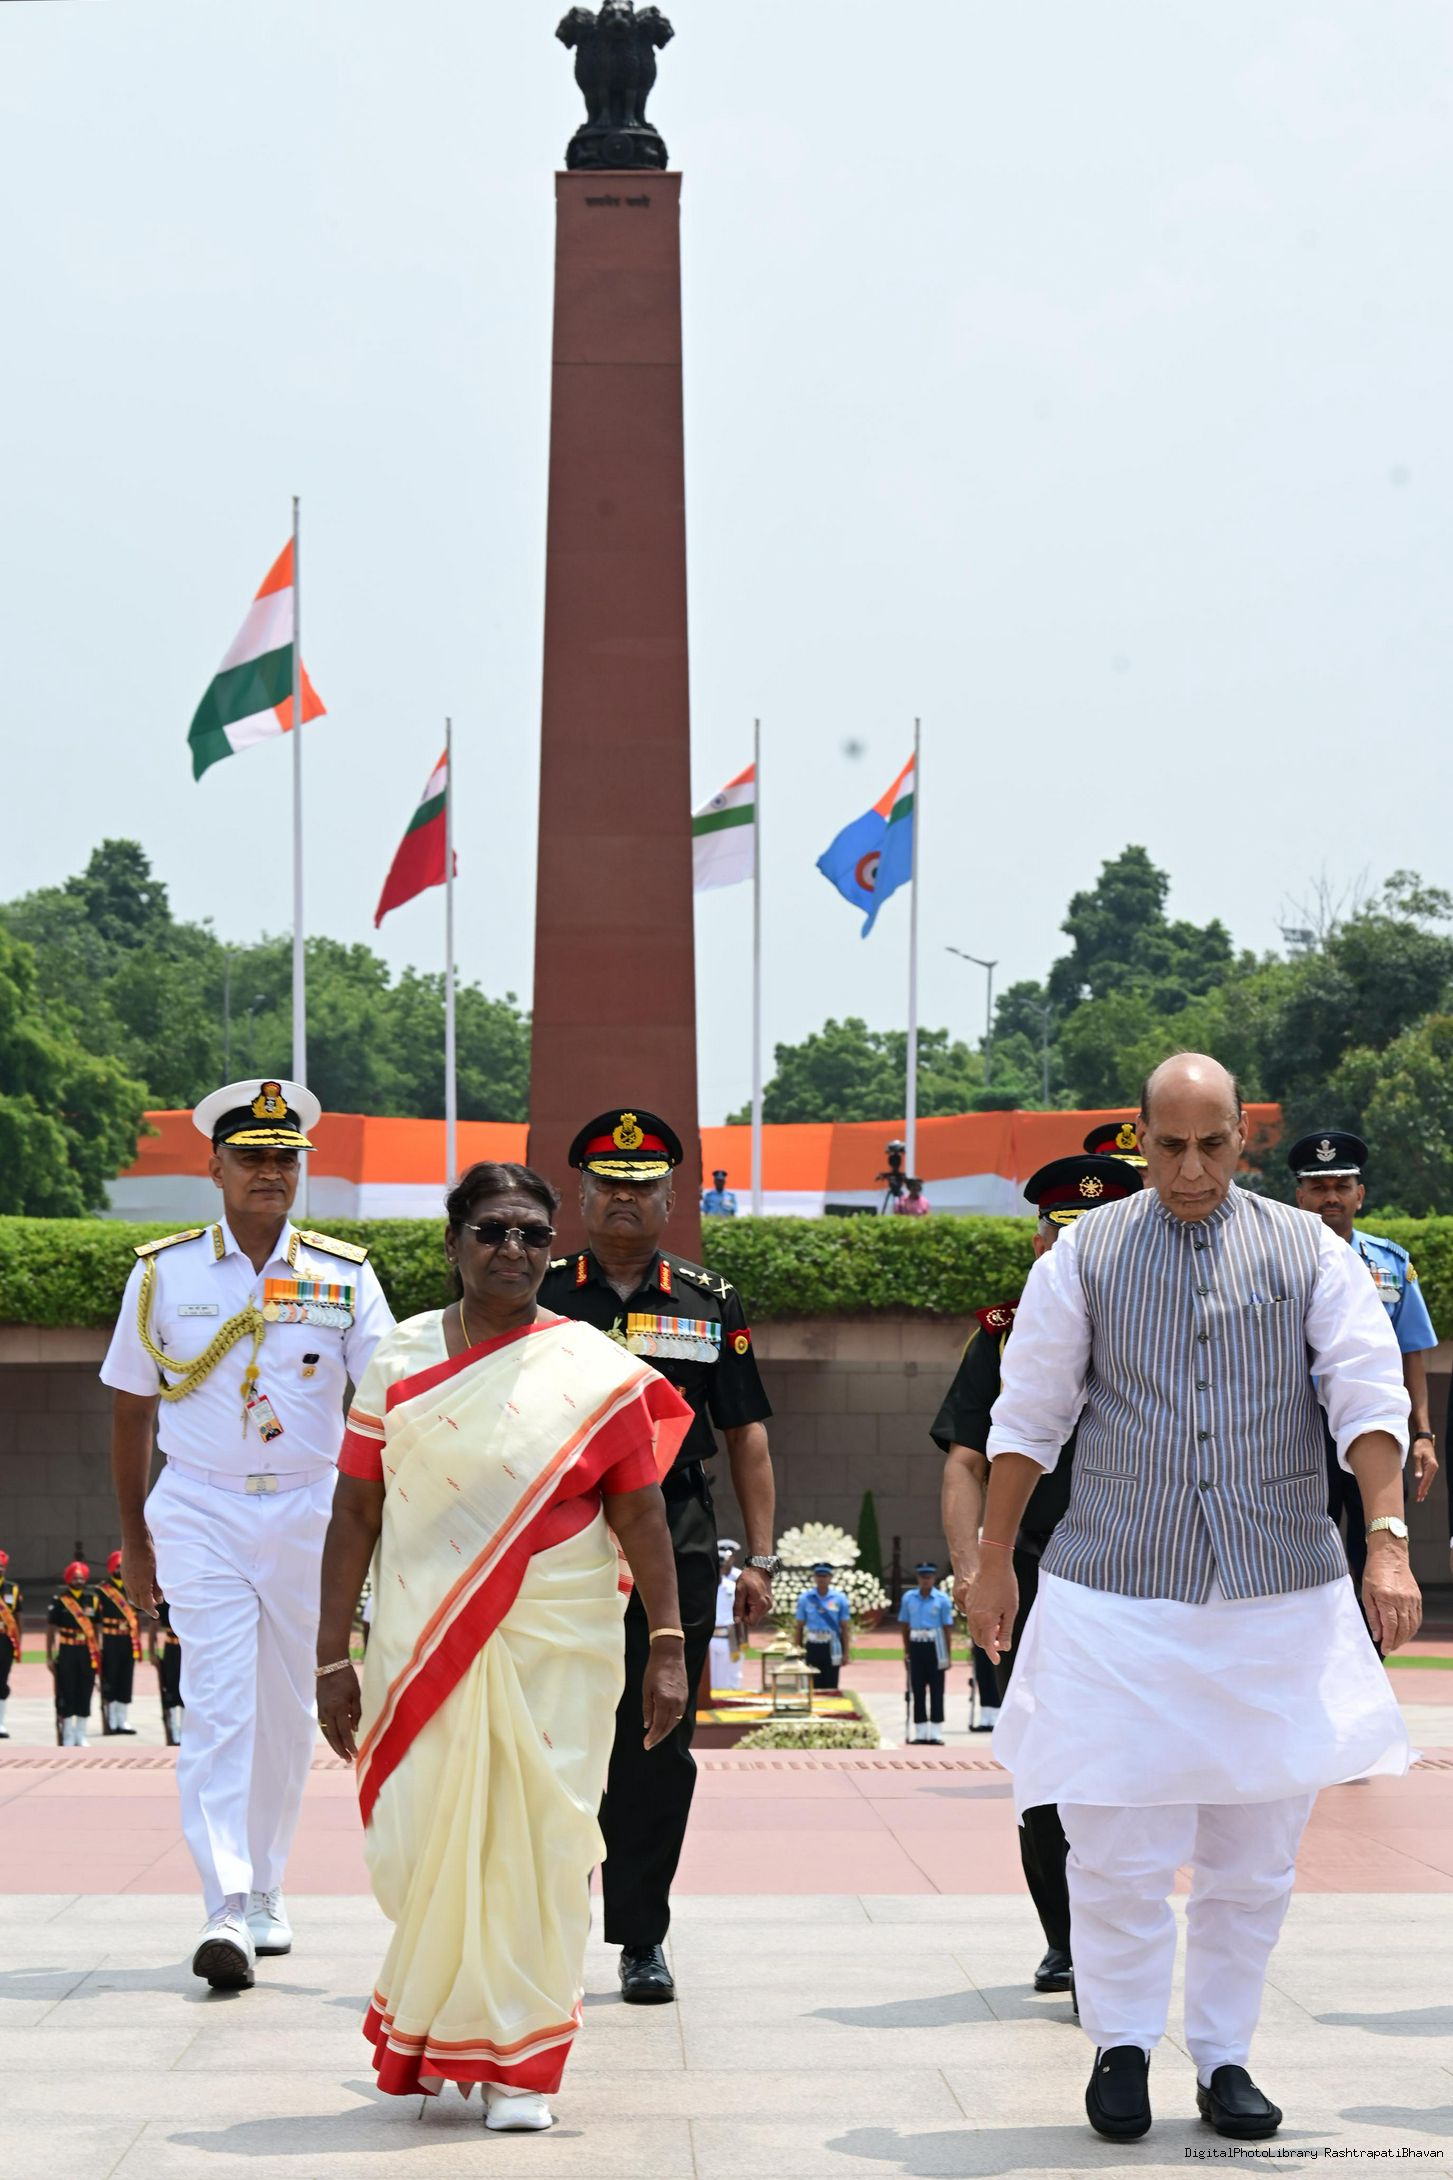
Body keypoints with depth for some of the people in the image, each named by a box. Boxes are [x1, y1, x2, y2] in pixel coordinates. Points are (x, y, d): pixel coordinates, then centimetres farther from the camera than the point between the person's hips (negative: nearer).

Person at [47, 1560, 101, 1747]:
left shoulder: (93, 1600, 5)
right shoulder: (59, 1599, -4)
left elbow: (95, 1629, 11)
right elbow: (51, 1629, 0)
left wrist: (98, 1654, 8)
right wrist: (49, 1656, -3)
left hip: (87, 1653, 3)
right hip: (66, 1653, -3)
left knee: (85, 1695, 6)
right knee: (66, 1696, 1)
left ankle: (81, 1736, 16)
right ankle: (68, 1737, 9)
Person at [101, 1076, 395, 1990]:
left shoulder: (345, 1276, 3)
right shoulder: (164, 1273, 3)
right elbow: (131, 1411, 9)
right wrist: (134, 1539, 9)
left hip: (311, 1513, 2)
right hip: (201, 1513, -2)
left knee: (288, 1714, 10)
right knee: (219, 1708, -13)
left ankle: (266, 1890, 26)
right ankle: (226, 1911, -19)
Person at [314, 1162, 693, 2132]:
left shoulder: (596, 1371, 2)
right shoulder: (399, 1361, 5)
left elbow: (642, 1516, 1)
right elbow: (355, 1514, 6)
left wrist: (668, 1648, -6)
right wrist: (333, 1657, 2)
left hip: (555, 1650, -1)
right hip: (422, 1650, 1)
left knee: (536, 1846, -2)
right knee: (422, 1844, 1)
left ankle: (517, 2060, 12)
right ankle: (423, 2030, 29)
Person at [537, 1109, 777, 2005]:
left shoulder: (712, 1303, 9)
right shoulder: (538, 1297, 7)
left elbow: (747, 1435, 10)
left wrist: (761, 1558, 3)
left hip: (675, 1548, 0)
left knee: (657, 1751, 3)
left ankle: (643, 1941, 12)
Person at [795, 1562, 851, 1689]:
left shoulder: (840, 1599, 1)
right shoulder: (805, 1598, 2)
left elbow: (845, 1628, 3)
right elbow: (799, 1627, 7)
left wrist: (846, 1653, 0)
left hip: (832, 1647, 0)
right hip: (812, 1647, 0)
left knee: (831, 1686, 2)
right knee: (813, 1685, 3)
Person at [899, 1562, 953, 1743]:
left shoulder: (942, 1599, -2)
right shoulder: (908, 1598, 5)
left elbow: (947, 1628, -1)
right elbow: (905, 1626, 11)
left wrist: (947, 1655, -4)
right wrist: (906, 1653, 9)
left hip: (935, 1647, -2)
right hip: (916, 1646, 3)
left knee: (936, 1691, 0)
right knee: (918, 1690, 7)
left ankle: (936, 1732, 4)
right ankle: (920, 1732, 13)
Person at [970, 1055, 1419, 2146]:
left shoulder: (1308, 1252, 5)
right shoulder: (1085, 1255, 4)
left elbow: (1370, 1397, -2)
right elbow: (1027, 1419, 7)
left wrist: (1388, 1538, -14)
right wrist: (995, 1560, 7)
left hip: (1280, 1595, 1)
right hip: (1117, 1595, -1)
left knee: (1256, 1850, 6)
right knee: (1117, 1845, -4)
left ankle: (1225, 2057, 20)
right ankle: (1124, 2047, 15)